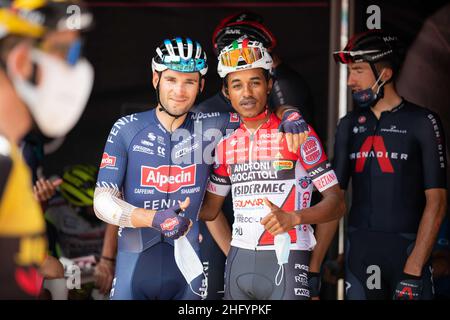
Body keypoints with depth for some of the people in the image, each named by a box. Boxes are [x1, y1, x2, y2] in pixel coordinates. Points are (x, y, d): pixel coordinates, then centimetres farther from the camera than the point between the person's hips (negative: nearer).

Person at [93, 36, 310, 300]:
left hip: (186, 270, 1)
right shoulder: (127, 130, -3)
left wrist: (290, 114, -12)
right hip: (134, 267, -1)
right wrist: (155, 218, -24)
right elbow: (103, 201, -7)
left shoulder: (209, 127, 0)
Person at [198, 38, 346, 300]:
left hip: (285, 260, -5)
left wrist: (293, 217, -22)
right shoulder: (226, 143, 11)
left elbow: (337, 202, -7)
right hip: (238, 260, 5)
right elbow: (210, 209, 18)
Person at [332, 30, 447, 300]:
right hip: (359, 249, 4)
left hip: (408, 247, -4)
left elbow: (436, 202, -7)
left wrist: (413, 270, -15)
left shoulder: (422, 122, -4)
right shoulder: (350, 125, 10)